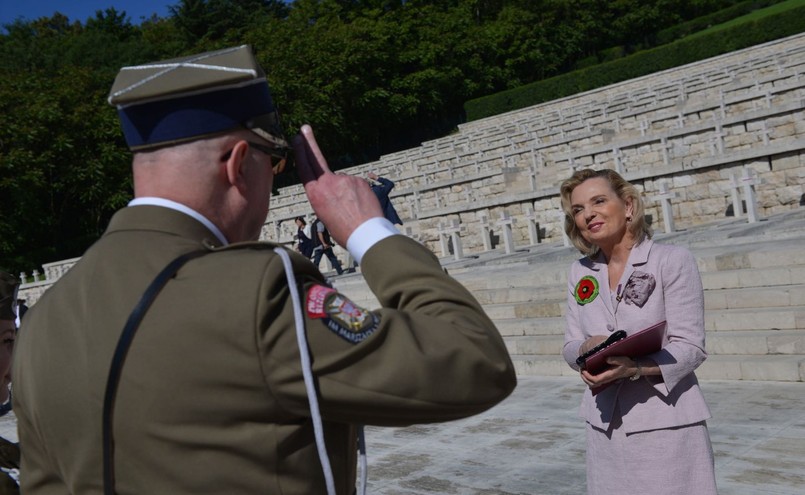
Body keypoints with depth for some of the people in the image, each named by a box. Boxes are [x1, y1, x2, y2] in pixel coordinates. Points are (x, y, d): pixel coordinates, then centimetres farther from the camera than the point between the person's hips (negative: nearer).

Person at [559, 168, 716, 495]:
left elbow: (690, 347, -11)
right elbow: (570, 345, 9)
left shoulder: (673, 260, -8)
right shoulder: (579, 273, 7)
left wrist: (634, 368, -27)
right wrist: (587, 349, -14)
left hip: (666, 424, -4)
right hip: (604, 425, 4)